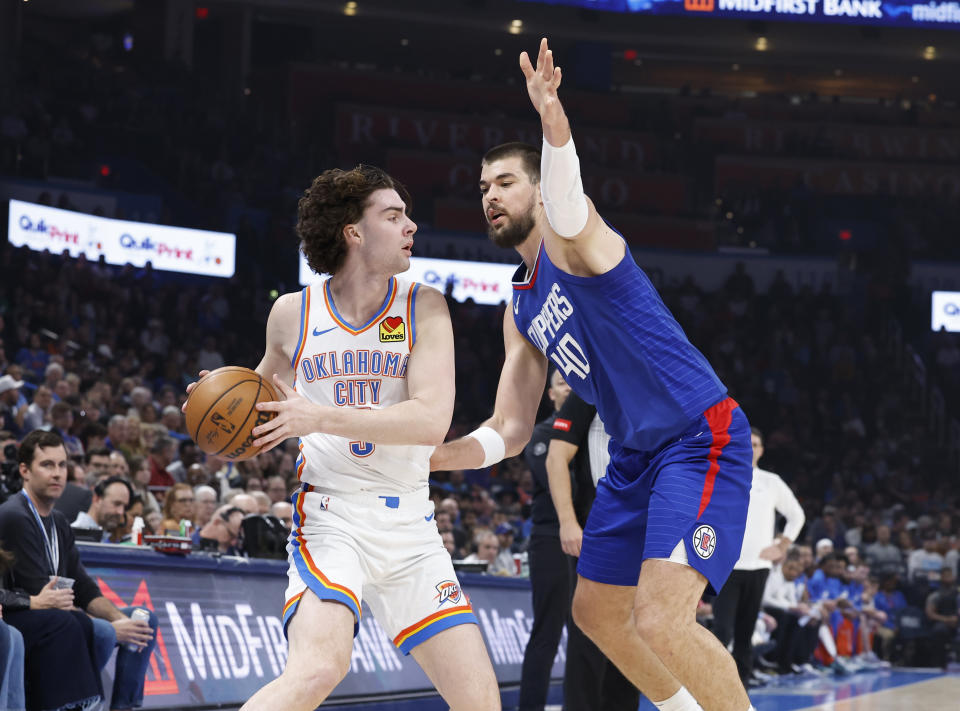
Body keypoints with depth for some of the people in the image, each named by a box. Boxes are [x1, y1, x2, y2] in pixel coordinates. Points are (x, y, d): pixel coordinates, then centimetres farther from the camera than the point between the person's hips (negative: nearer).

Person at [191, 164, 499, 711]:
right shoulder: (293, 312, 3)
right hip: (332, 517, -2)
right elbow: (271, 380, 27)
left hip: (411, 527, 2)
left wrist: (319, 418, -20)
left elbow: (433, 419, -13)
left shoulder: (424, 307, 0)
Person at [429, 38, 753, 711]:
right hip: (635, 455, 10)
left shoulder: (572, 239, -10)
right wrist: (429, 455, 0)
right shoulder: (520, 310, 15)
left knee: (661, 621, -24)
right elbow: (509, 431, 16)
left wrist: (553, 121, -57)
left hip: (700, 436, -10)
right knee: (598, 612, 20)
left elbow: (565, 203, -37)